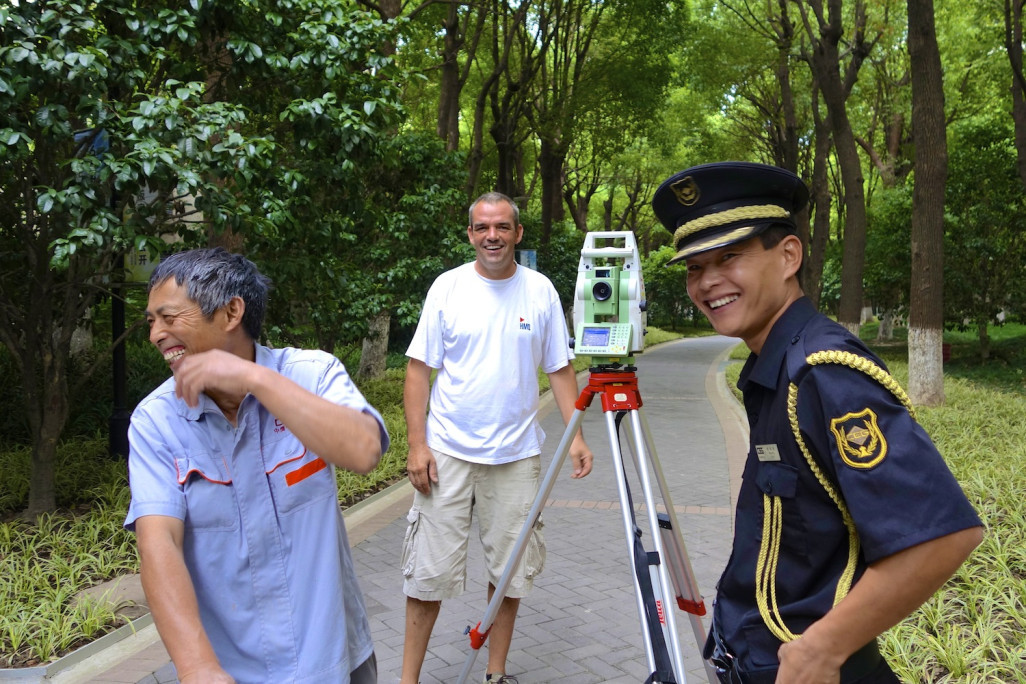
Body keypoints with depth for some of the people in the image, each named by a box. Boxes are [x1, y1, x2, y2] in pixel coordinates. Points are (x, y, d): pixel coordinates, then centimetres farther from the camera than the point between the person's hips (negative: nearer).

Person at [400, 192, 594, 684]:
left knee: (510, 569, 11)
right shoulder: (448, 287, -1)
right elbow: (419, 368, -2)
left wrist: (575, 434, -3)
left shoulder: (540, 290, 3)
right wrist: (417, 444, -9)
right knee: (430, 570, 2)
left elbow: (560, 369, 7)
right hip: (448, 453, -1)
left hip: (517, 455, 2)